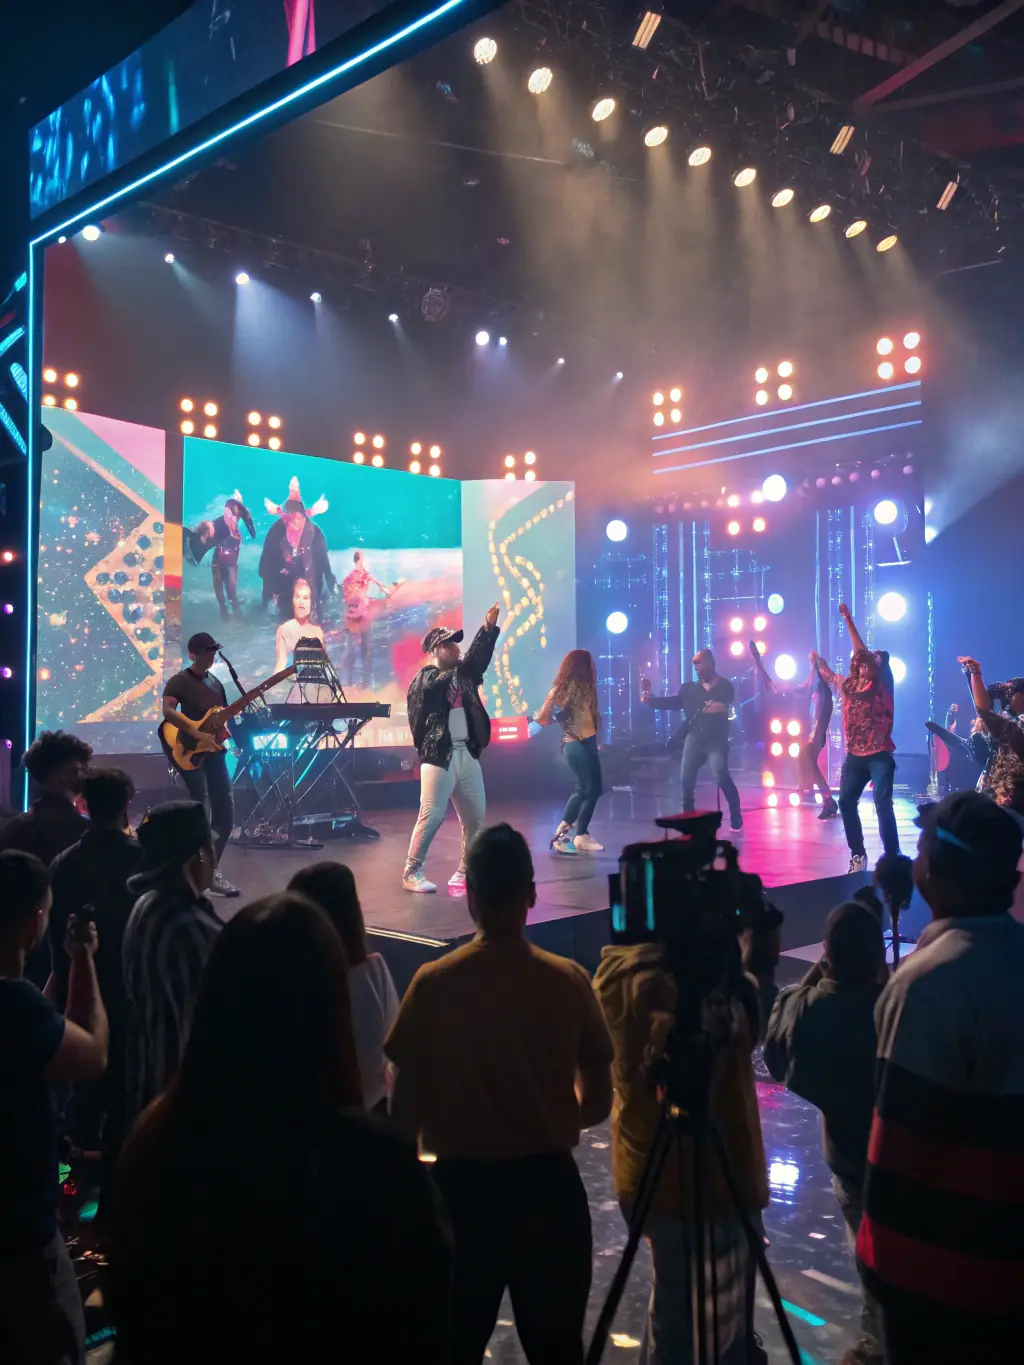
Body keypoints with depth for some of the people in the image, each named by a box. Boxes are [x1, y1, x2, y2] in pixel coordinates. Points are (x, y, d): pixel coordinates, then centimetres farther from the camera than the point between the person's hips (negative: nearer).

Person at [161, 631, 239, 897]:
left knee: (225, 815, 5)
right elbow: (168, 711, -21)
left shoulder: (216, 683, 17)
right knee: (202, 813, -14)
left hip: (214, 751, 8)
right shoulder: (179, 681, -5)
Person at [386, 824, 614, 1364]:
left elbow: (406, 1108, -8)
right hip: (549, 1185, 1)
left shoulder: (434, 983, -12)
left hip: (462, 1186, -1)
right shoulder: (569, 981, -8)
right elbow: (596, 1103, -1)